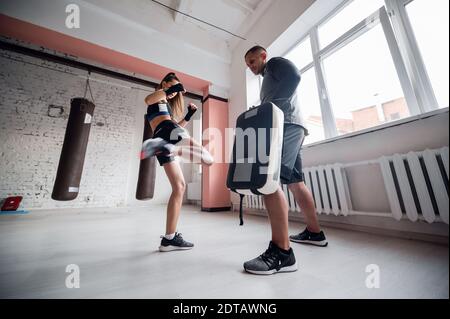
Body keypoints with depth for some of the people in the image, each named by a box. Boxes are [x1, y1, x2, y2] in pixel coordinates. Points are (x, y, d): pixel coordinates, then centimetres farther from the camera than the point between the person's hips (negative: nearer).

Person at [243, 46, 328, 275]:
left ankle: (282, 252, -22)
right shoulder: (268, 78, 37)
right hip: (287, 129, 11)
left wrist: (271, 106, -15)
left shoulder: (275, 63, 12)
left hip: (286, 125, -11)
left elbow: (294, 76, -11)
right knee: (295, 182, 9)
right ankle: (314, 232, 21)